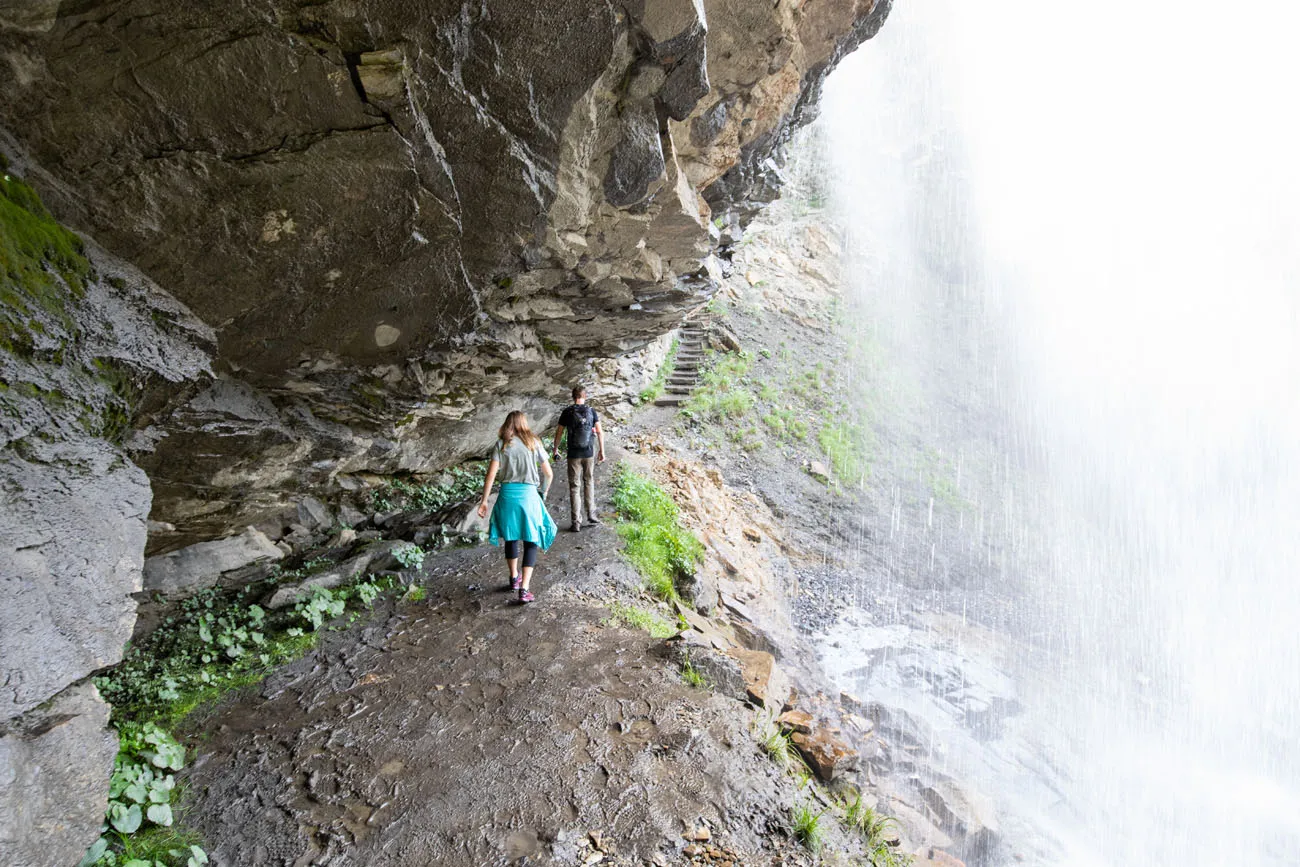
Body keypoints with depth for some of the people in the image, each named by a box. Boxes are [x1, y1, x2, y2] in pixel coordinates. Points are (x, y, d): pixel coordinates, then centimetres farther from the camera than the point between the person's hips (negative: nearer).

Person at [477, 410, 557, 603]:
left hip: (507, 494, 2)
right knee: (531, 541, 5)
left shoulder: (501, 444, 3)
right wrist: (543, 492, 22)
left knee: (511, 537, 21)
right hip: (529, 494, -1)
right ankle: (524, 589, -5)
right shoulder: (534, 442, 3)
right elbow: (549, 474, 5)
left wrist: (484, 501, 1)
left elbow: (491, 475, -4)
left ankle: (514, 578, 36)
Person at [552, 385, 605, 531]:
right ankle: (591, 515, 19)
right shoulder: (591, 411, -1)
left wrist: (555, 449, 14)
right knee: (589, 483, 18)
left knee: (574, 487, 3)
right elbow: (599, 432, -2)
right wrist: (602, 451, 7)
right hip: (589, 453, 2)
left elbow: (559, 432, 0)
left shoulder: (567, 412, -4)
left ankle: (576, 522, 3)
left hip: (574, 454, -1)